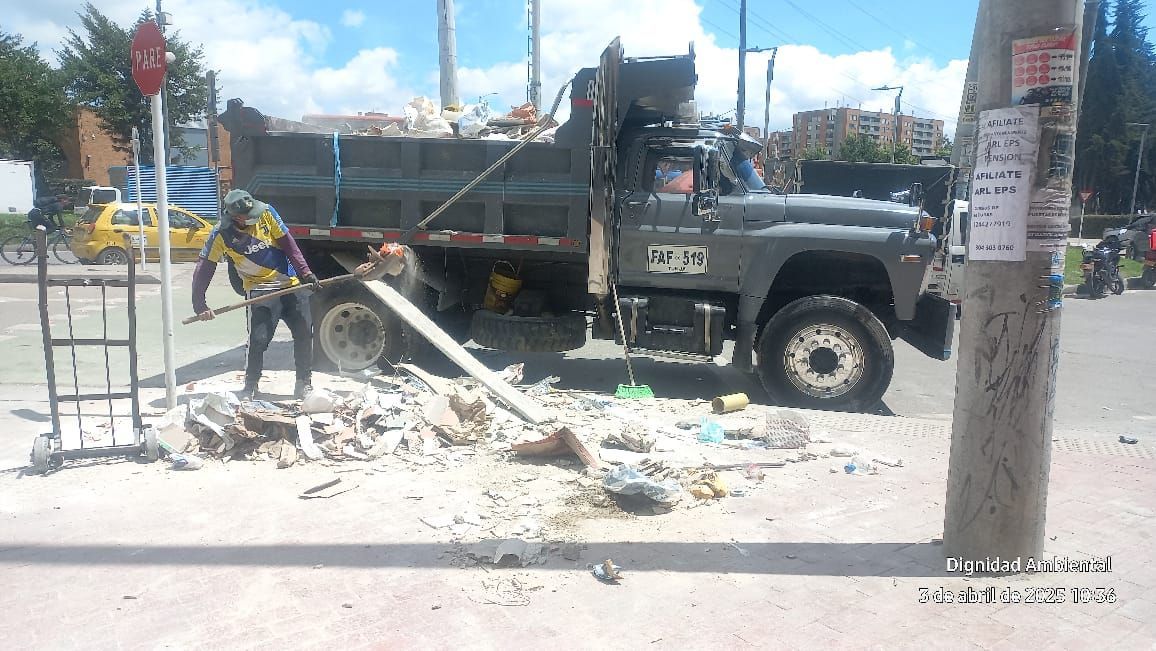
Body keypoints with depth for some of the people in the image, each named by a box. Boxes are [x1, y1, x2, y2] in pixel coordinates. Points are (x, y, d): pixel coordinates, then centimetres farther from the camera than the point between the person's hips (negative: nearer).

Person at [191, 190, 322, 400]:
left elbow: (288, 244, -4)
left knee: (304, 334, 3)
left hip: (291, 284, 3)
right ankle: (250, 388, 8)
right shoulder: (222, 234, -12)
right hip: (260, 290, -3)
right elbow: (204, 268, -9)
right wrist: (199, 304, -15)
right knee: (258, 341, -11)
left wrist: (306, 273, -10)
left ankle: (304, 383, 17)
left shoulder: (266, 213, -9)